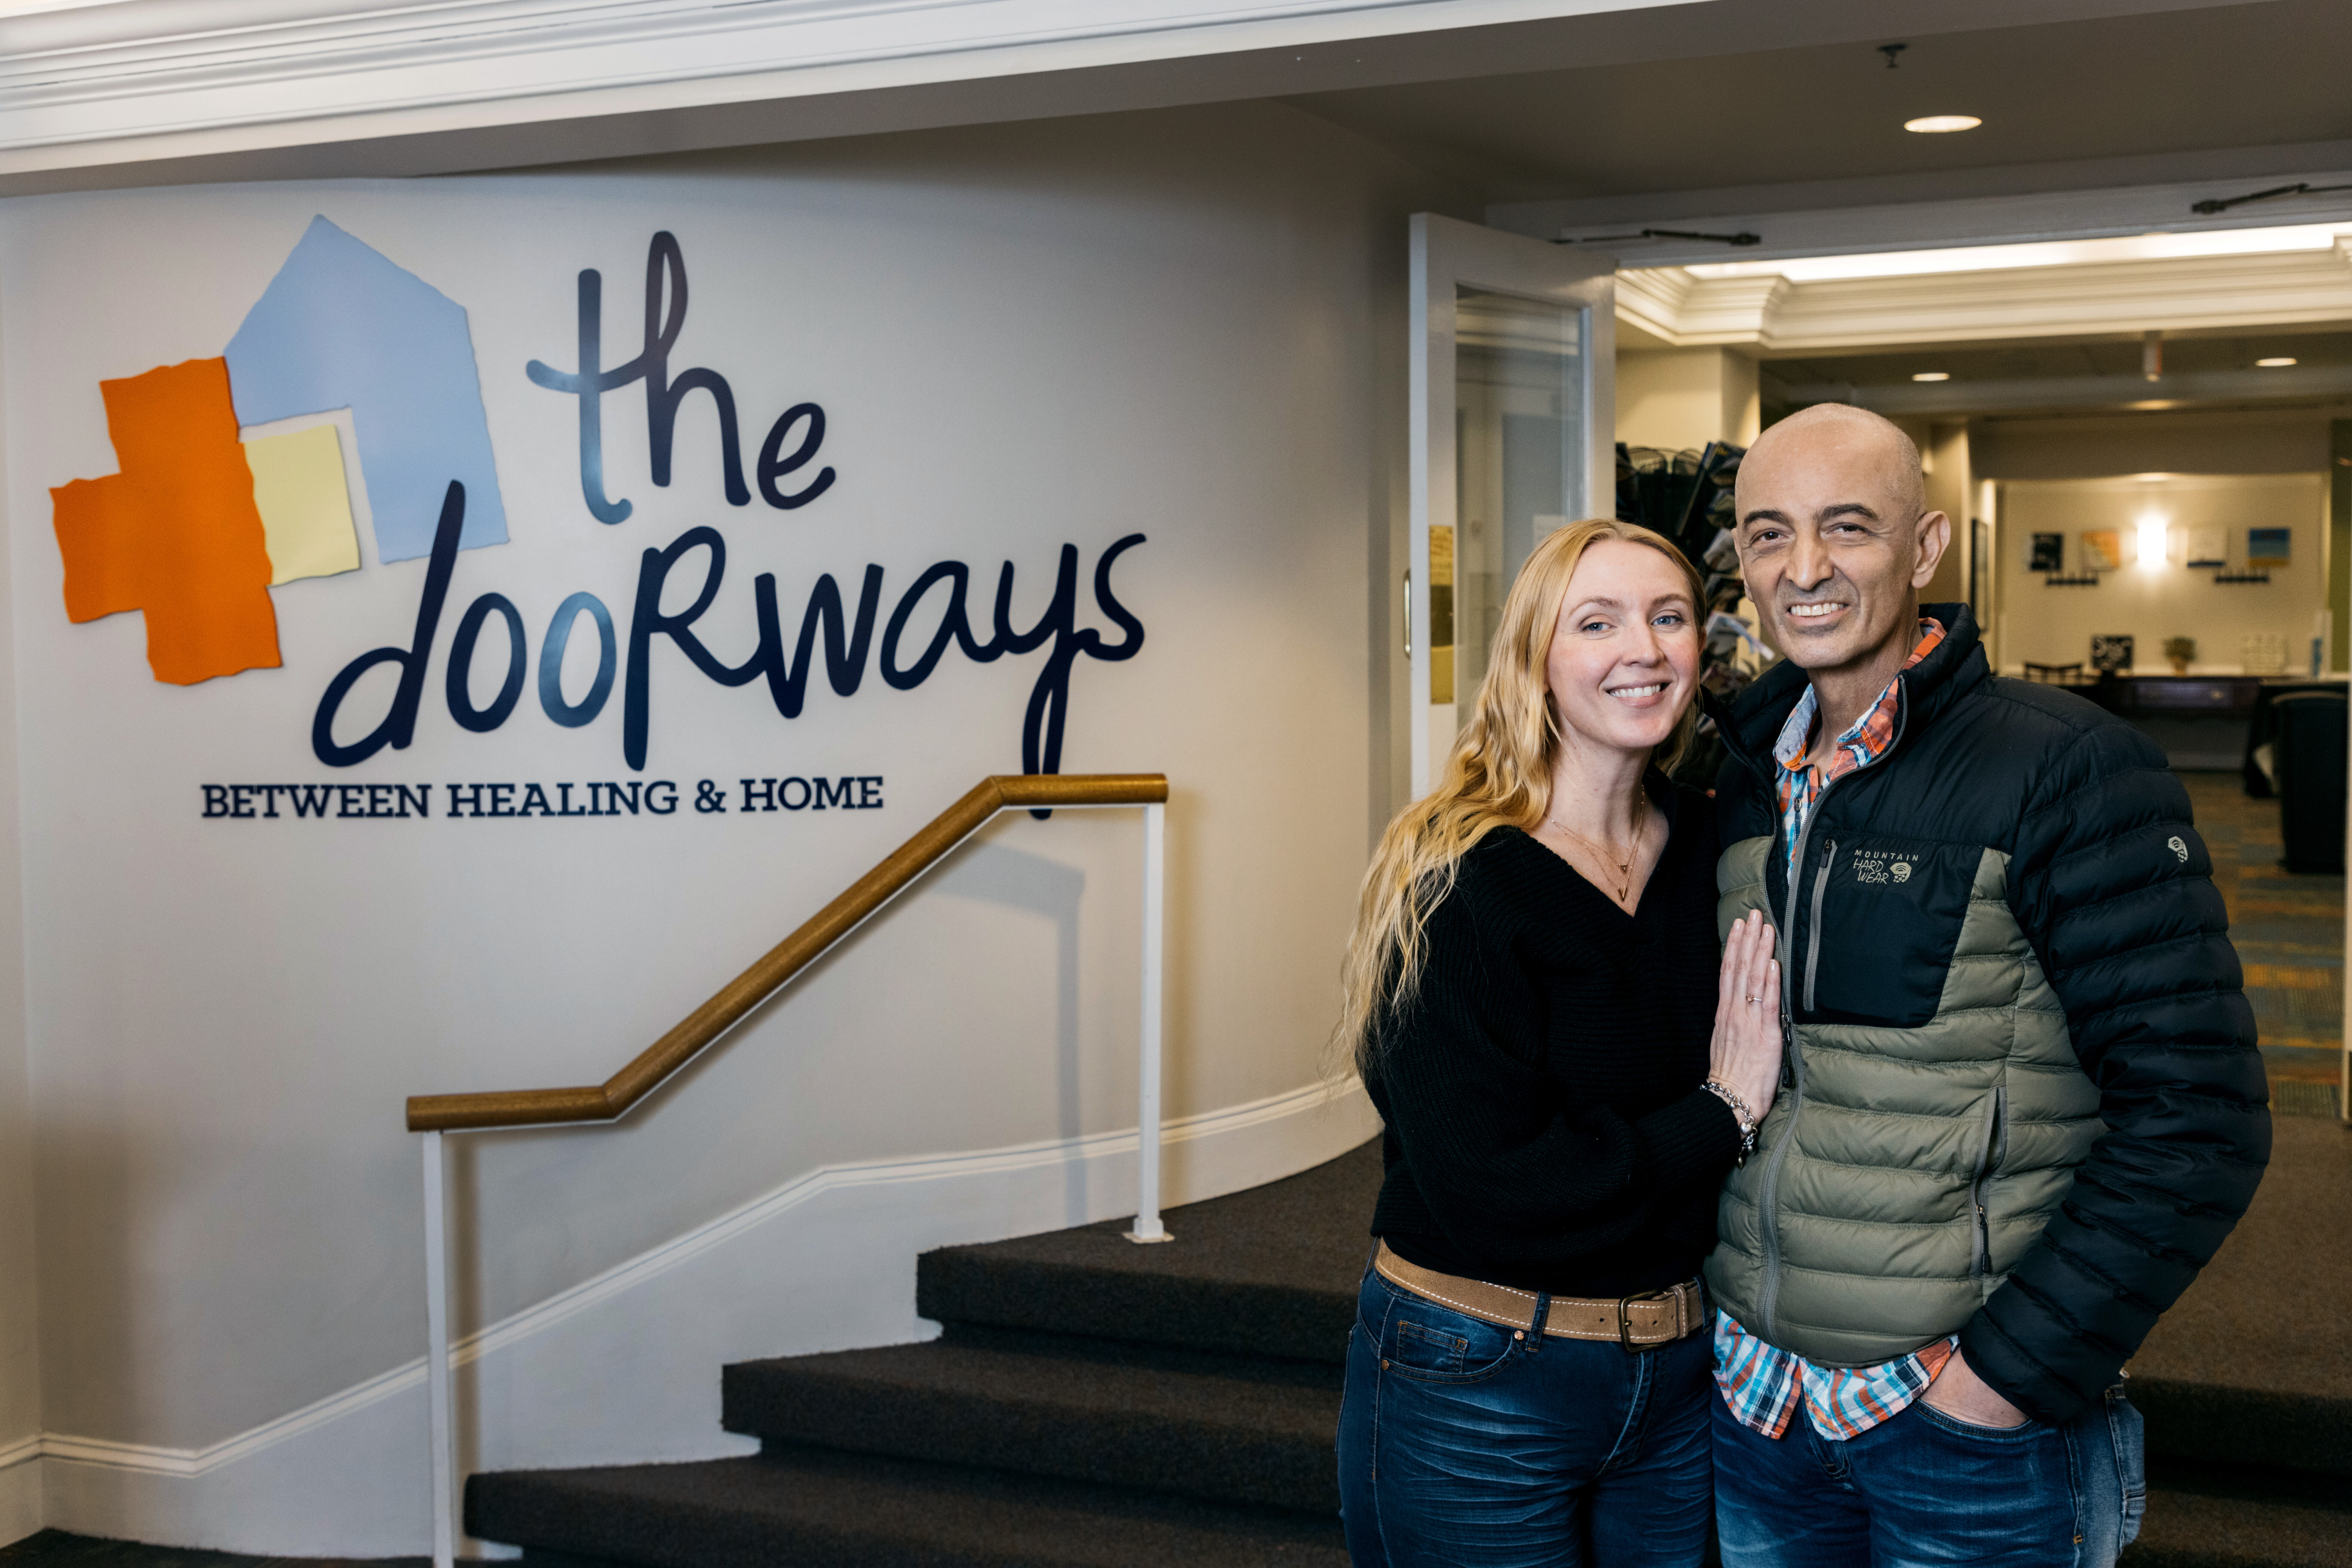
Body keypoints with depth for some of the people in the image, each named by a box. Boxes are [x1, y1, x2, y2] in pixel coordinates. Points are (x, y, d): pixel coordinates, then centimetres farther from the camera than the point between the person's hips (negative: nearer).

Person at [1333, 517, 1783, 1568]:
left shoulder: (1713, 845, 1)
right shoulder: (1458, 883, -17)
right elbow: (1486, 1187, -23)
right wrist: (1719, 1116, -16)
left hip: (1680, 1370, 6)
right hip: (1477, 1386, -5)